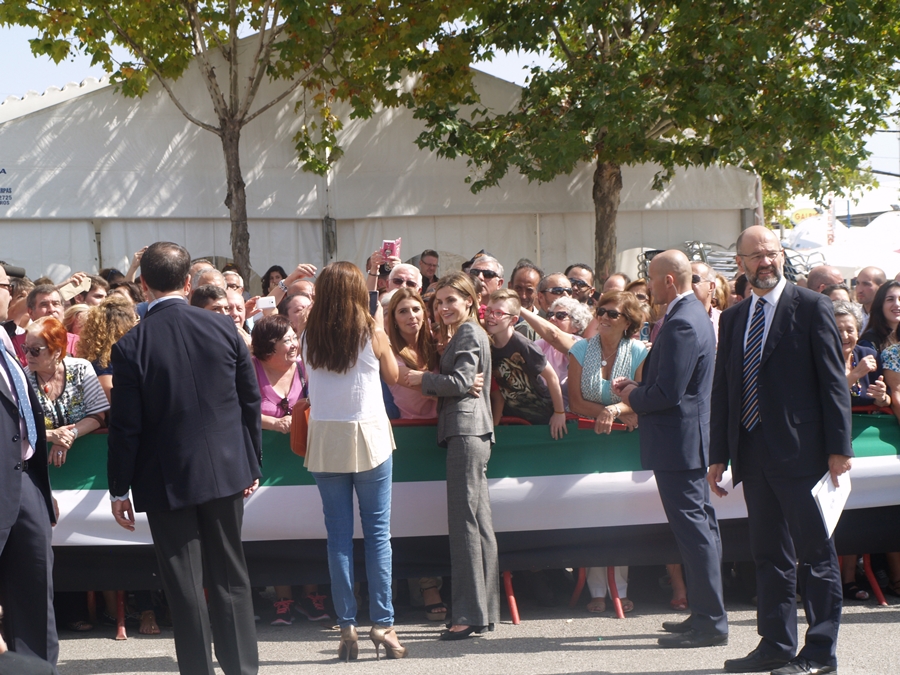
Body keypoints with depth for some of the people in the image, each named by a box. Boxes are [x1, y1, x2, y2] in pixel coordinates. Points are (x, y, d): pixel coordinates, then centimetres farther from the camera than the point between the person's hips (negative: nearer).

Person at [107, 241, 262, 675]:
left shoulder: (131, 346, -11)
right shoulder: (224, 330, -3)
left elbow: (125, 425, -9)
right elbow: (251, 402, 3)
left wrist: (119, 489, 0)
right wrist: (251, 466, 13)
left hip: (168, 479, -3)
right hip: (226, 472, 3)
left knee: (185, 586, 5)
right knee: (230, 577, 13)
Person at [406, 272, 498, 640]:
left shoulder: (469, 334, -6)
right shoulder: (463, 334, 24)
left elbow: (461, 381, -15)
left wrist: (423, 379, -5)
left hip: (466, 428, -11)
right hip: (467, 429, 11)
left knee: (465, 521, -11)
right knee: (478, 522, 9)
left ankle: (470, 613, -12)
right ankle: (485, 611, 12)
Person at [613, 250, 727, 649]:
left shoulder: (681, 324, -20)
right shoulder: (693, 314, 13)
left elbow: (668, 393, -24)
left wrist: (633, 398, -7)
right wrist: (638, 388, 8)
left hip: (676, 440, -11)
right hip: (690, 439, 11)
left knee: (694, 530, -7)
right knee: (699, 528, 14)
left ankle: (710, 621, -3)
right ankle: (705, 614, 23)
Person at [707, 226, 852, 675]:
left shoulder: (812, 308, -3)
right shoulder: (733, 318, 14)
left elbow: (833, 381, -6)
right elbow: (722, 390, 15)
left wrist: (838, 447, -12)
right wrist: (718, 455, 11)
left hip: (800, 452, -6)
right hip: (754, 455, 6)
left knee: (815, 552, 0)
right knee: (769, 555, 12)